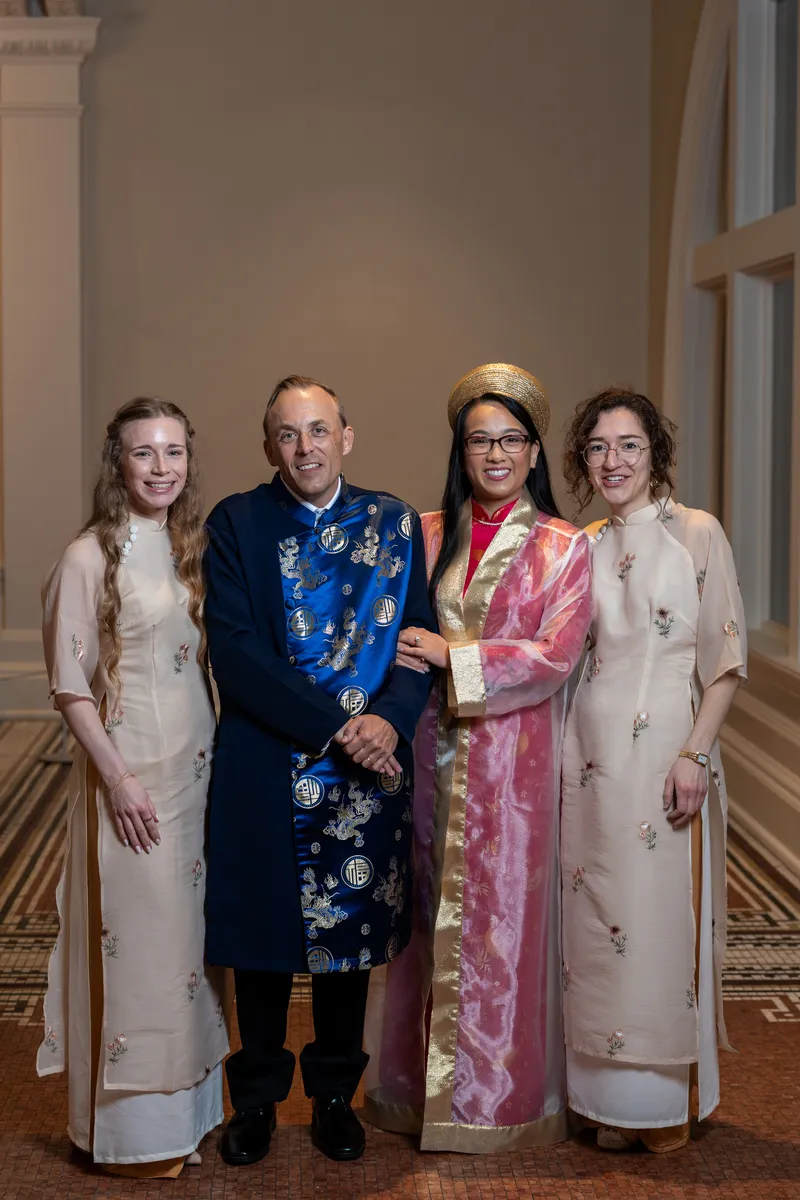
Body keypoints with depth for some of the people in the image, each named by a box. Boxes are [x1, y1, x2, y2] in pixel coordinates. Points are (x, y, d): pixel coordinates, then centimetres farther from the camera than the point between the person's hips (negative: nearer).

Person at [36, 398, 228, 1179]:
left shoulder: (193, 549, 8)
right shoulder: (88, 558, -11)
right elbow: (69, 684, -12)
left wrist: (219, 761, 8)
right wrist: (118, 779, -15)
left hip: (196, 765, 6)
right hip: (129, 772, -6)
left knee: (189, 932, 14)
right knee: (135, 937, 2)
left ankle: (187, 1103, 30)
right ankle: (132, 1127, 17)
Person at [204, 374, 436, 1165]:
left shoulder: (393, 522, 5)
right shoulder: (236, 523, -3)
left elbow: (418, 637, 2)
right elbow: (235, 654, -12)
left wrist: (389, 720, -18)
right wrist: (337, 727, -17)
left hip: (366, 770, 2)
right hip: (264, 768, -2)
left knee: (351, 926, 12)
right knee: (262, 935, 9)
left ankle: (335, 1093, 30)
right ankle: (256, 1097, 28)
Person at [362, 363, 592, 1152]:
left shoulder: (563, 548, 0)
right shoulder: (426, 536, 9)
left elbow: (555, 656, -10)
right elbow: (397, 634, 12)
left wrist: (450, 656, -14)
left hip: (513, 761, -3)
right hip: (430, 757, 3)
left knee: (502, 921, 2)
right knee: (430, 917, 9)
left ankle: (501, 1098, 16)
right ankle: (420, 1084, 23)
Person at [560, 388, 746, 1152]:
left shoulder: (697, 535, -2)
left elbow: (725, 658, -5)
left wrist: (696, 753, -13)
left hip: (665, 755, -4)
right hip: (591, 759, 4)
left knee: (662, 916, -1)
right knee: (597, 922, 7)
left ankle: (668, 1101, 14)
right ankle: (609, 1098, 19)